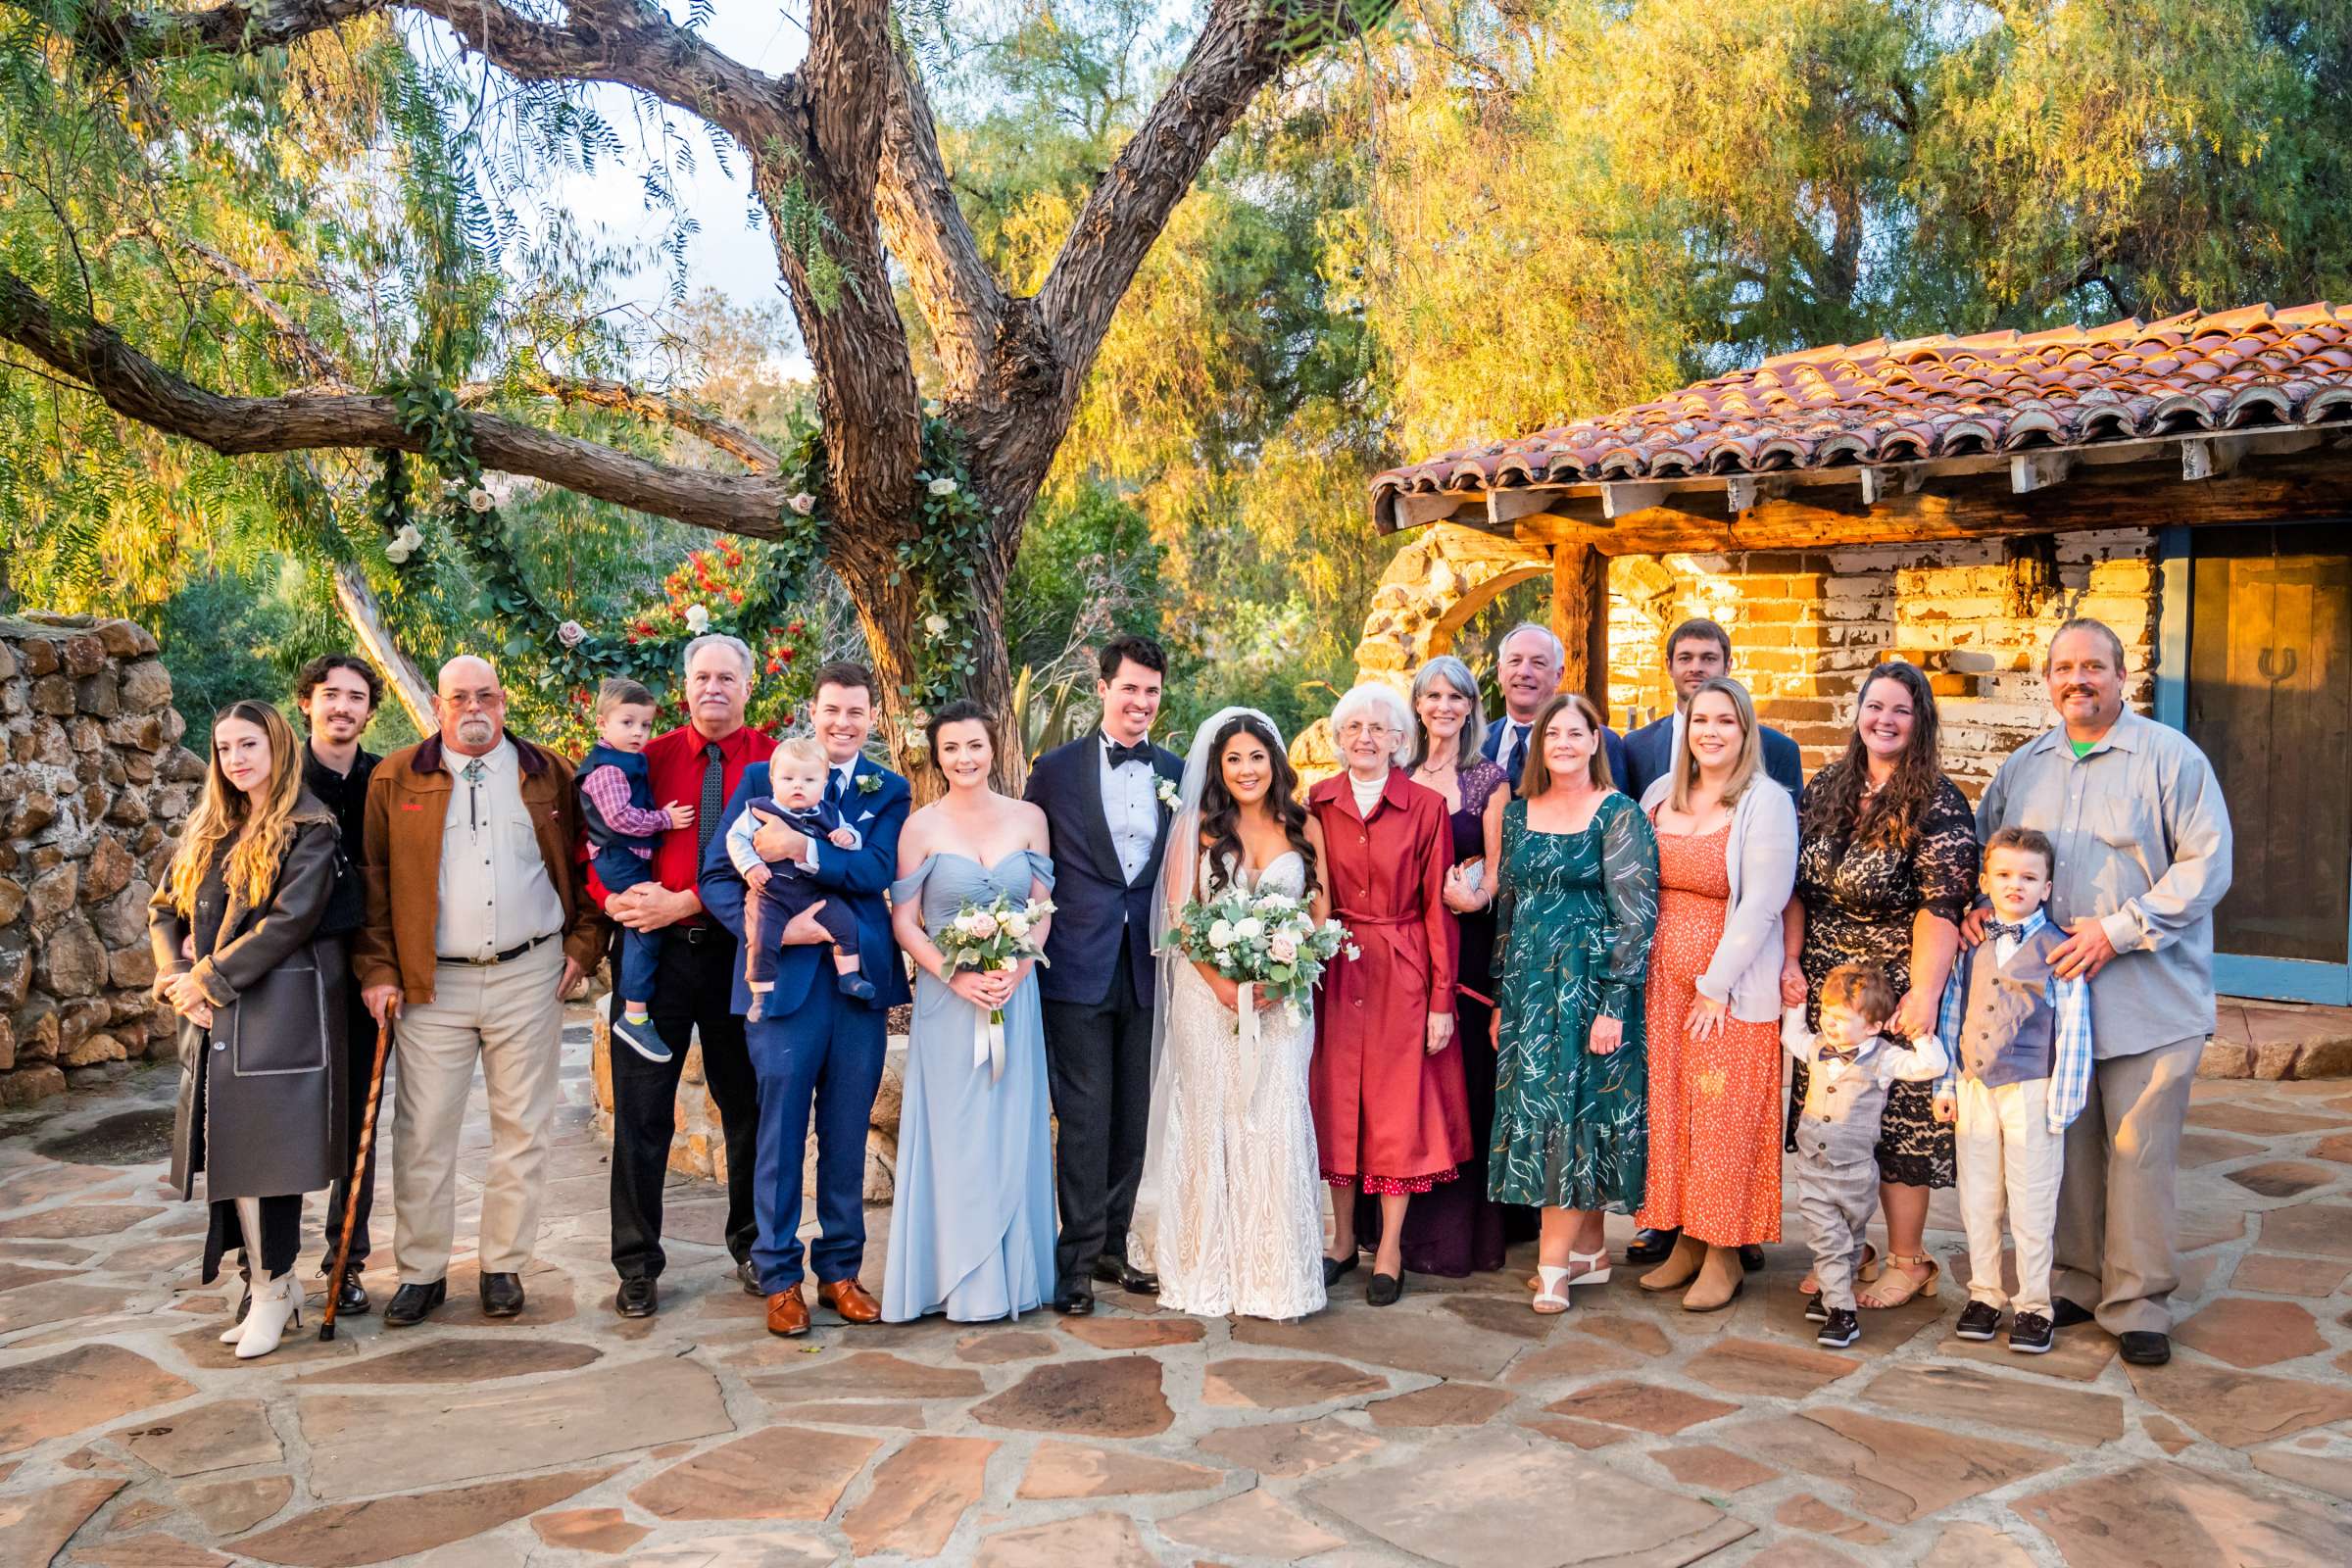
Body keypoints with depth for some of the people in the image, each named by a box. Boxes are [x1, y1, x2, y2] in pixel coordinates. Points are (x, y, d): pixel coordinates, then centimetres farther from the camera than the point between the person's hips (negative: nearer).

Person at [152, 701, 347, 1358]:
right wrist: (177, 981, -2)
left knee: (264, 1149, -6)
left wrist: (209, 979, -12)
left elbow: (290, 919, -14)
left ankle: (272, 1289, 6)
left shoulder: (309, 829, -4)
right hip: (213, 1020, 7)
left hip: (278, 1014, -6)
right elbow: (165, 911, 15)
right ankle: (274, 1283, 15)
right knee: (228, 1150, 5)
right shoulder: (208, 832, 17)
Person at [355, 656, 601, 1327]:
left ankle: (504, 1266, 16)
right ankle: (422, 1271, 14)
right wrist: (377, 969, -2)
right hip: (432, 983, 0)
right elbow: (373, 881, 4)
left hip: (530, 976, 1)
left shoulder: (549, 774, 7)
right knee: (423, 1133, 2)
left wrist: (582, 944, 2)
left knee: (521, 1128, 5)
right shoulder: (395, 780, 5)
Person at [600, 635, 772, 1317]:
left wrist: (685, 901, -16)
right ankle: (637, 1264, 13)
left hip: (739, 949, -1)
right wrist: (613, 898, -16)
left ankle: (752, 1247, 27)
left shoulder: (771, 761, 0)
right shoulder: (649, 759, 6)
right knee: (641, 1111, 2)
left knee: (748, 1105, 11)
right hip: (654, 951, 1)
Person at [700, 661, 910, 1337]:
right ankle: (779, 1277, 18)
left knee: (847, 1138, 11)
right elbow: (717, 878, -1)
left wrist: (803, 849, -22)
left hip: (861, 982, 2)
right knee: (781, 1137, 5)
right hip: (784, 979, -1)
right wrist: (774, 930, -16)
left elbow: (879, 869, -10)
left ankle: (840, 1270, 24)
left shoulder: (889, 792, 8)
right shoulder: (762, 779, 5)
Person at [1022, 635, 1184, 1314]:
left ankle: (1112, 1246, 23)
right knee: (1085, 1118, -1)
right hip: (1078, 969, -3)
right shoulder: (1057, 768, 0)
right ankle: (1079, 1258, 9)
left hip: (1149, 970, 3)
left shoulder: (1179, 774, 8)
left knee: (1133, 1117, 10)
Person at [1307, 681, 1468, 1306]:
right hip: (1334, 972, 2)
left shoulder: (1425, 806, -4)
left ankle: (1390, 1251, 14)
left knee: (1398, 1108, 3)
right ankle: (1343, 1238, 22)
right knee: (1336, 1102, 9)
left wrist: (1442, 1000, -6)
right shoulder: (1317, 803, 3)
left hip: (1403, 973, -2)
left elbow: (1438, 907, -4)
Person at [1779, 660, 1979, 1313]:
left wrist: (1924, 993, -24)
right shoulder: (1825, 789, 8)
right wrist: (1790, 961, 2)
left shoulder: (1937, 803, -9)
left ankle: (1906, 1259, 18)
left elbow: (1941, 907, -16)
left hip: (1897, 991, -5)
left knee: (1900, 1124, 2)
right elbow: (1796, 886, 12)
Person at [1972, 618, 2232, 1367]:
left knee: (2139, 1151, -1)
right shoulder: (2023, 766, 11)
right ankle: (2074, 1283, 24)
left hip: (2148, 1002, -4)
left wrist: (2118, 931, -16)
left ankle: (2137, 1304, 11)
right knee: (2066, 1149, 11)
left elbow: (2206, 864, -10)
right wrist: (1978, 906, 1)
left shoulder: (2171, 757, -3)